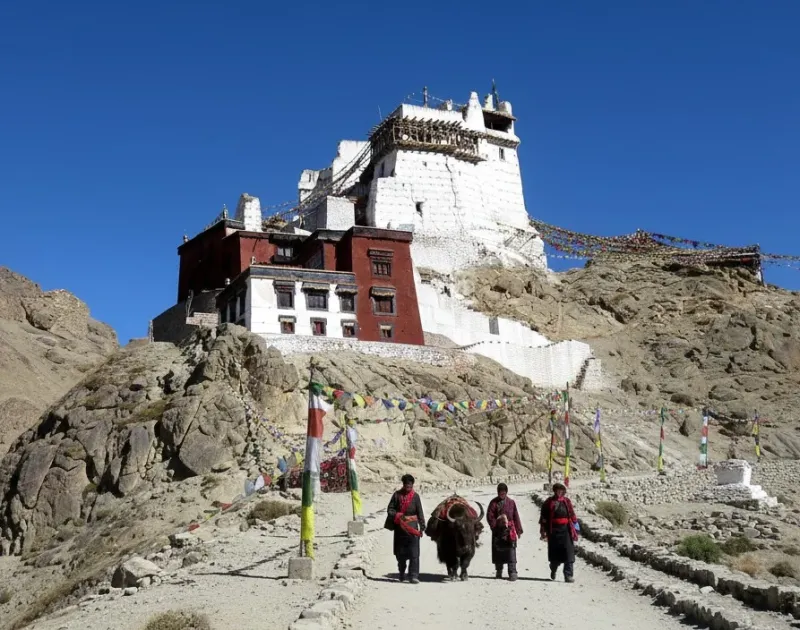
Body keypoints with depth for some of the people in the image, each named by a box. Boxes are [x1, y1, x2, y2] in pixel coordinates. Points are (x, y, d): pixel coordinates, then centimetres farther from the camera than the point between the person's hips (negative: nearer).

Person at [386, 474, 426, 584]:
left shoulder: (415, 496, 1)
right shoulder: (397, 495, 2)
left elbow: (420, 512, 2)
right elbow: (390, 509, 6)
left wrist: (422, 527, -2)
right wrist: (397, 516, -13)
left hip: (412, 527, -1)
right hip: (399, 527, 1)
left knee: (414, 553, -9)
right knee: (400, 553, 12)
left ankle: (413, 576, -10)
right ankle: (401, 573, 32)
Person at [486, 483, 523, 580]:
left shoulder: (511, 502, 5)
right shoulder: (494, 503, 2)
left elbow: (516, 517, 8)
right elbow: (489, 516, -1)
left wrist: (519, 530, 8)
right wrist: (495, 525, -12)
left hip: (510, 531, -1)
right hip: (498, 531, 1)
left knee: (511, 551, -9)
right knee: (498, 551, 10)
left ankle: (512, 572, -10)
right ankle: (499, 571, 26)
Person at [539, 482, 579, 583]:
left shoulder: (567, 502, 7)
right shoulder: (549, 502, 2)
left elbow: (572, 516, 9)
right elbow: (544, 518, 1)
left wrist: (575, 529, 6)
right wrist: (543, 531, -2)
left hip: (566, 530, 1)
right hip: (553, 531, -1)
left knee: (568, 553, -6)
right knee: (554, 553, 10)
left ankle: (569, 575, -3)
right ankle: (553, 570, 37)